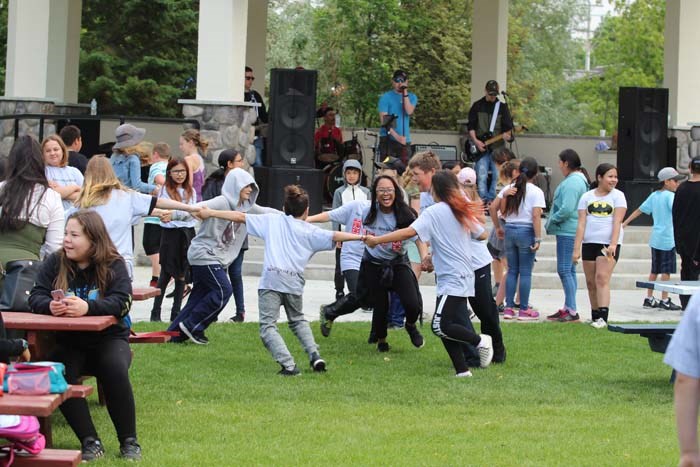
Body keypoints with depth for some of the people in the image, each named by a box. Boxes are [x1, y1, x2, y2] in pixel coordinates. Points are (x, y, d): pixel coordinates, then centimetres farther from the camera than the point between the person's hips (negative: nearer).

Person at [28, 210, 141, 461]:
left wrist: (87, 307, -37)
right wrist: (50, 306, -31)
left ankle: (129, 441, -15)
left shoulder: (113, 264, -5)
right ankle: (90, 441, -19)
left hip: (109, 338, -2)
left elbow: (122, 302, -19)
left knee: (115, 370, -32)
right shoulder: (55, 262, 2)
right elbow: (36, 297, -6)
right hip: (69, 342, 2)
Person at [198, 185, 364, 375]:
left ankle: (288, 365, -20)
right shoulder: (310, 231, 14)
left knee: (268, 326, -4)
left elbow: (240, 217, 15)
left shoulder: (272, 220, 15)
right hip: (294, 281, 2)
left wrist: (211, 213, 21)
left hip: (271, 279, -2)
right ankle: (314, 356, 10)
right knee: (298, 320, 27)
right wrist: (361, 236, 18)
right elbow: (335, 236, 8)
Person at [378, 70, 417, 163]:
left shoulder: (412, 97, 11)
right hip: (388, 139, -3)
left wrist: (405, 93, -12)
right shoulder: (386, 97, 0)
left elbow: (409, 112, -8)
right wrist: (396, 136, -16)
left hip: (404, 141, 3)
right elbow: (384, 120, -7)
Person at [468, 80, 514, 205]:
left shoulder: (502, 107, 7)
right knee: (482, 176, -8)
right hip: (481, 147, -1)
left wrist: (506, 134, -18)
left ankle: (491, 200, 7)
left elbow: (508, 126, 4)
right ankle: (484, 200, -4)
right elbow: (471, 126, 4)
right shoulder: (477, 106, 6)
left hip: (497, 147, 1)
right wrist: (475, 141, -9)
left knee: (497, 175, -2)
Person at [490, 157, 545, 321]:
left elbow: (493, 207, 5)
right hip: (526, 231, -5)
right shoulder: (536, 192, -8)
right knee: (525, 272, 2)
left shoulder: (509, 189, 6)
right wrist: (538, 238, -13)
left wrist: (498, 227, 14)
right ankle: (524, 310, 6)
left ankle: (508, 308, 12)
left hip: (509, 230, 5)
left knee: (512, 270, 12)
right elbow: (536, 216, -15)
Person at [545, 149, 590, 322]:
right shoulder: (579, 180, 17)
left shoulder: (571, 183, -16)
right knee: (569, 270, 14)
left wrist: (551, 221, -10)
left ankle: (572, 311, -11)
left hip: (567, 232, -11)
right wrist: (552, 221, 15)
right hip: (569, 231, 11)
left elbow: (567, 209, -24)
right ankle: (568, 308, 20)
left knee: (565, 270, -10)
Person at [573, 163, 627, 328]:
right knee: (591, 282, 7)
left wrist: (613, 245, -21)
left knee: (602, 278, -17)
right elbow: (581, 224, 4)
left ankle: (603, 317, -23)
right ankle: (595, 317, 18)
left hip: (608, 243, -4)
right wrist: (576, 249, -4)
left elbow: (617, 222, -8)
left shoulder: (618, 196, 2)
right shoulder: (587, 197, 9)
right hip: (589, 243, 4)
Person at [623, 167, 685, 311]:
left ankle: (649, 299, 17)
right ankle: (665, 300, 0)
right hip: (667, 238, -7)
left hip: (655, 238, 7)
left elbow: (639, 210, 15)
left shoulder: (654, 195, 10)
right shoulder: (670, 196, -11)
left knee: (655, 270, 14)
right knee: (666, 270, -2)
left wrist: (624, 223, 21)